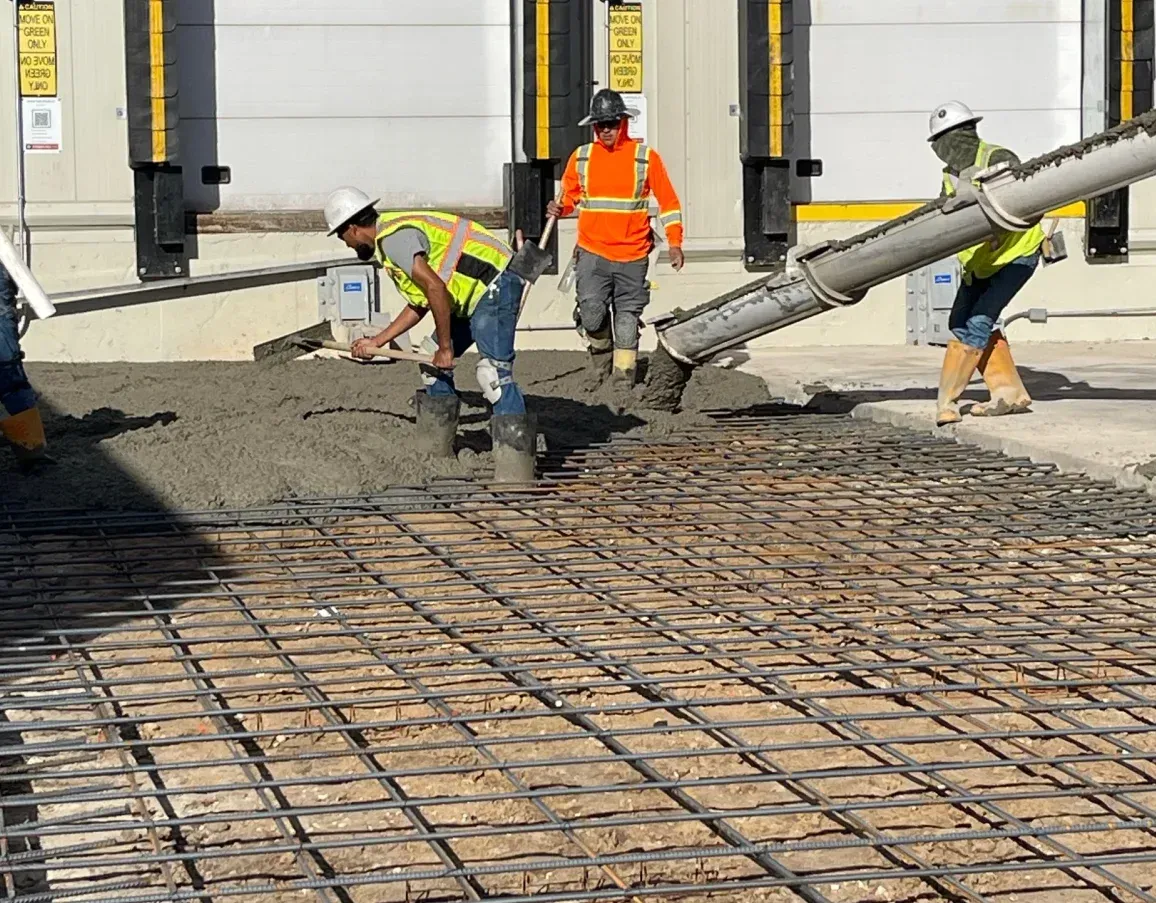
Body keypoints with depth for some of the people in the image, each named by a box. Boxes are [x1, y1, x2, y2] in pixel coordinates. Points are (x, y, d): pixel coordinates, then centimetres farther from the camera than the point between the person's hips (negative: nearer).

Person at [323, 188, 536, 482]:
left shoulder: (393, 237, -16)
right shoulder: (388, 239, 18)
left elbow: (435, 289, -24)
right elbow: (419, 305, 22)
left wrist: (445, 347, -16)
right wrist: (377, 342, 24)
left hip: (495, 283, -11)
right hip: (476, 292, 11)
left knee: (493, 373, -22)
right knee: (433, 363, 19)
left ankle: (516, 468, -26)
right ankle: (436, 454, 29)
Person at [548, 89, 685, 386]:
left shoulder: (646, 157, 1)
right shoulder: (581, 157, 6)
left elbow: (668, 201, 4)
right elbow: (570, 195, 17)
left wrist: (675, 243, -3)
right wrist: (560, 208, -6)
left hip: (633, 254, -1)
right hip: (592, 252, 1)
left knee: (627, 320, 3)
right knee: (591, 315, -10)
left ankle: (624, 379, 10)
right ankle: (601, 369, 15)